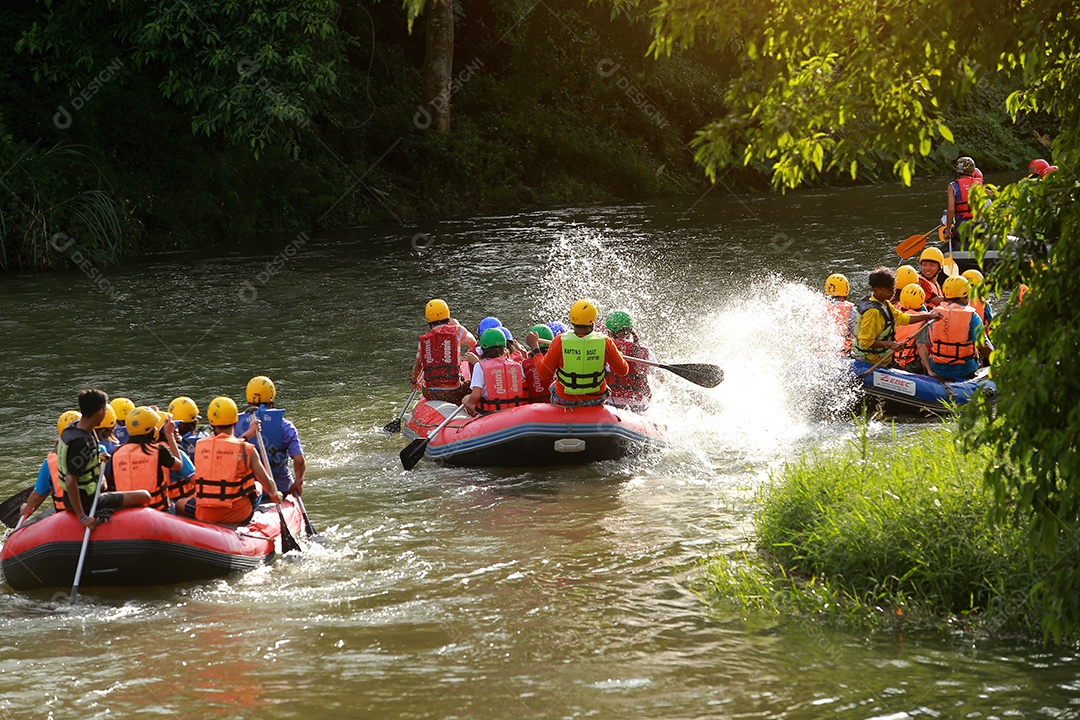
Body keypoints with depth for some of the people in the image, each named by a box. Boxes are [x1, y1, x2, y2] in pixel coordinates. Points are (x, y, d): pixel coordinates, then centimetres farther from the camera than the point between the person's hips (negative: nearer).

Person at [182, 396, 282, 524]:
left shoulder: (199, 446, 0)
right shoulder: (247, 449, -9)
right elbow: (266, 482, -3)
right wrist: (275, 495, 17)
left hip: (205, 515, 2)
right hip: (237, 516, -2)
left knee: (178, 504, 32)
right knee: (257, 486, 30)